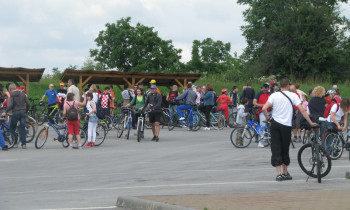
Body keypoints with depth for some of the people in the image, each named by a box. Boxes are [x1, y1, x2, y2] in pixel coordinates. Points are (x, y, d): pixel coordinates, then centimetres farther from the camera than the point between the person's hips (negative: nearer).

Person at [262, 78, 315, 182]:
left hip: (275, 124, 1)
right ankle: (285, 173, 21)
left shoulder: (274, 95, 0)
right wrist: (310, 122, 1)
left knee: (276, 149, 2)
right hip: (286, 125, -1)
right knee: (285, 150, 12)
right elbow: (302, 110, -5)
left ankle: (279, 174, -6)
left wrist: (268, 118, 6)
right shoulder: (293, 95, -3)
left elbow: (264, 108, -11)